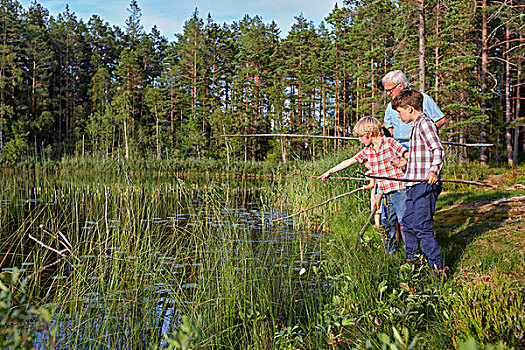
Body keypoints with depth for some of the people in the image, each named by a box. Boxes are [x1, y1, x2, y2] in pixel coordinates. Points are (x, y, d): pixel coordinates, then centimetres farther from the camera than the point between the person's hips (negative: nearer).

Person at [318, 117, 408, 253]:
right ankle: (389, 253, 16)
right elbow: (349, 162, 18)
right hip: (386, 194, 6)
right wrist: (329, 172, 22)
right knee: (388, 225, 8)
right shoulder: (367, 151, 12)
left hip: (400, 190, -6)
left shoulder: (390, 143, -6)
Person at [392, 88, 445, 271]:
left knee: (422, 226, -11)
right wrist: (405, 163, 46)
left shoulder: (425, 123, -10)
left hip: (426, 185, -10)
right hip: (415, 185, 10)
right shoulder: (416, 125, 21)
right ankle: (411, 260, 29)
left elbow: (438, 150, -21)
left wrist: (434, 171, -36)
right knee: (408, 223, 16)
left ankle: (436, 267, -5)